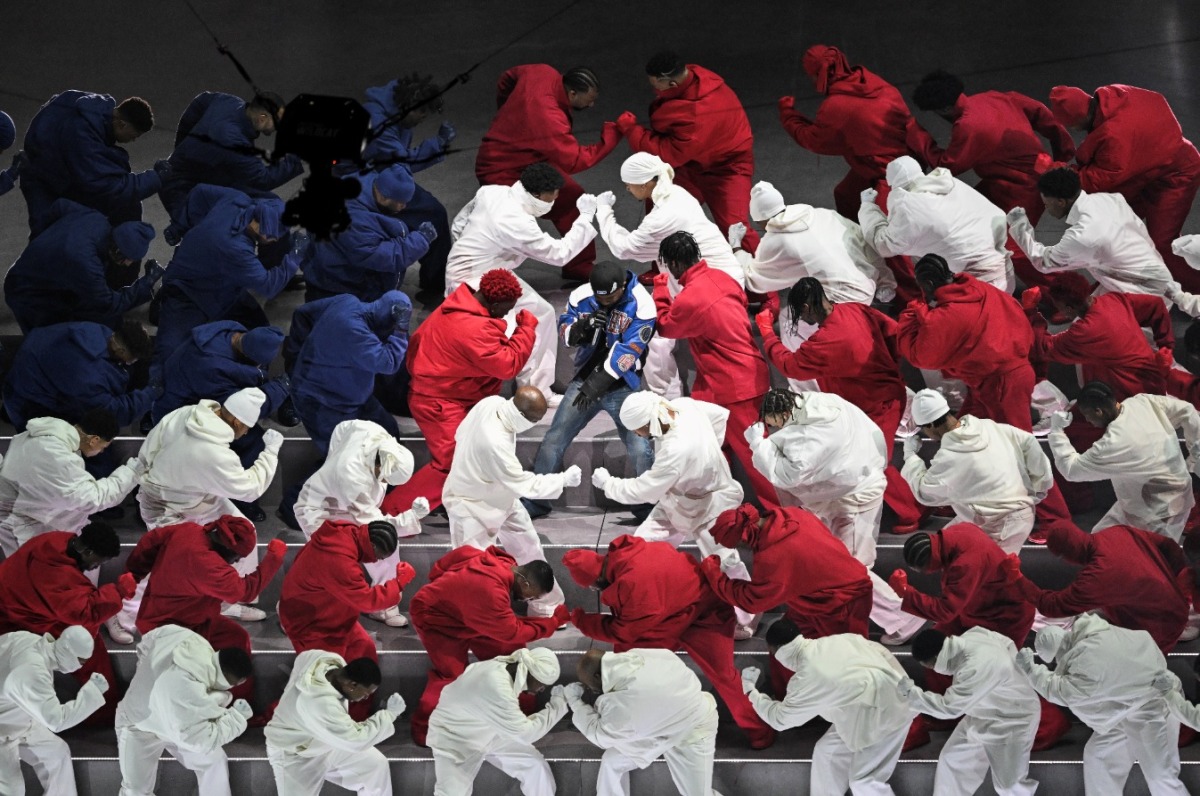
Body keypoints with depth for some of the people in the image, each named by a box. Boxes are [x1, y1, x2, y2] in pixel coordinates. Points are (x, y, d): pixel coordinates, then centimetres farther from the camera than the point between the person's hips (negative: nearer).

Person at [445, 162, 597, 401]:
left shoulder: (491, 192, -6)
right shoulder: (517, 223, -31)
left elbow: (458, 226, 6)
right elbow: (560, 254, -21)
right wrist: (586, 217, -15)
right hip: (470, 281, -10)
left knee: (542, 312, 14)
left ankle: (538, 390, 24)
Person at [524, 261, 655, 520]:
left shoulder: (641, 305, -18)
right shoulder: (581, 296, -7)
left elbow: (627, 352, -21)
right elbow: (564, 331, 4)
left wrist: (598, 383, -24)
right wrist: (579, 328, -20)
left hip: (622, 385, -3)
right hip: (585, 379, 4)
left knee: (639, 448, -10)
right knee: (554, 440, 4)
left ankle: (652, 506, 8)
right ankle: (534, 501, 16)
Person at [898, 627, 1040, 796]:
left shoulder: (978, 668, -43)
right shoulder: (972, 635, -16)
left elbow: (948, 707, -37)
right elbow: (1007, 643, 3)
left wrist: (910, 693, -27)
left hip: (1012, 721, -9)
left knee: (1009, 782, 4)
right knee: (953, 760, 14)